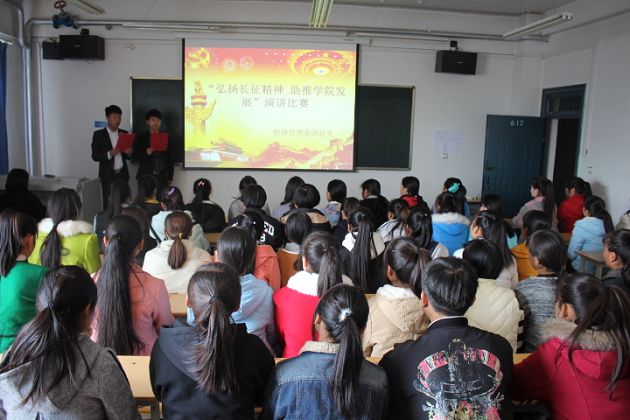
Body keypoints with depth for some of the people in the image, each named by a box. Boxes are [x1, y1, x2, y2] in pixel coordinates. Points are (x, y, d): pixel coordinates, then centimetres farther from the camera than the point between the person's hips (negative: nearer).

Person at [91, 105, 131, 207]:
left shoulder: (124, 133, 11)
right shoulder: (98, 134, 0)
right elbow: (95, 156, -4)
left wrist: (128, 153, -8)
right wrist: (110, 154, -20)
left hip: (122, 174, 3)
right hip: (108, 175, -3)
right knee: (108, 203, -3)